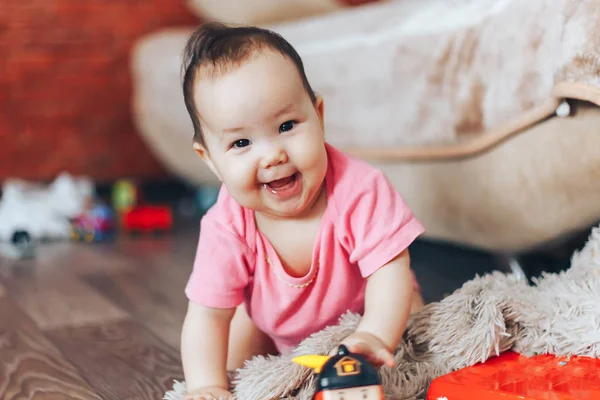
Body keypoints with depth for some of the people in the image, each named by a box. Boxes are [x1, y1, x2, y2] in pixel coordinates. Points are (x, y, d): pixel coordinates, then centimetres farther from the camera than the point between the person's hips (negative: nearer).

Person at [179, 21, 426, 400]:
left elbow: (389, 270, -39)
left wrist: (376, 336, -57)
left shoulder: (358, 189, -38)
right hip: (271, 321, 1)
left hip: (363, 309, -1)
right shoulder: (228, 226, -33)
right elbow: (207, 316, -29)